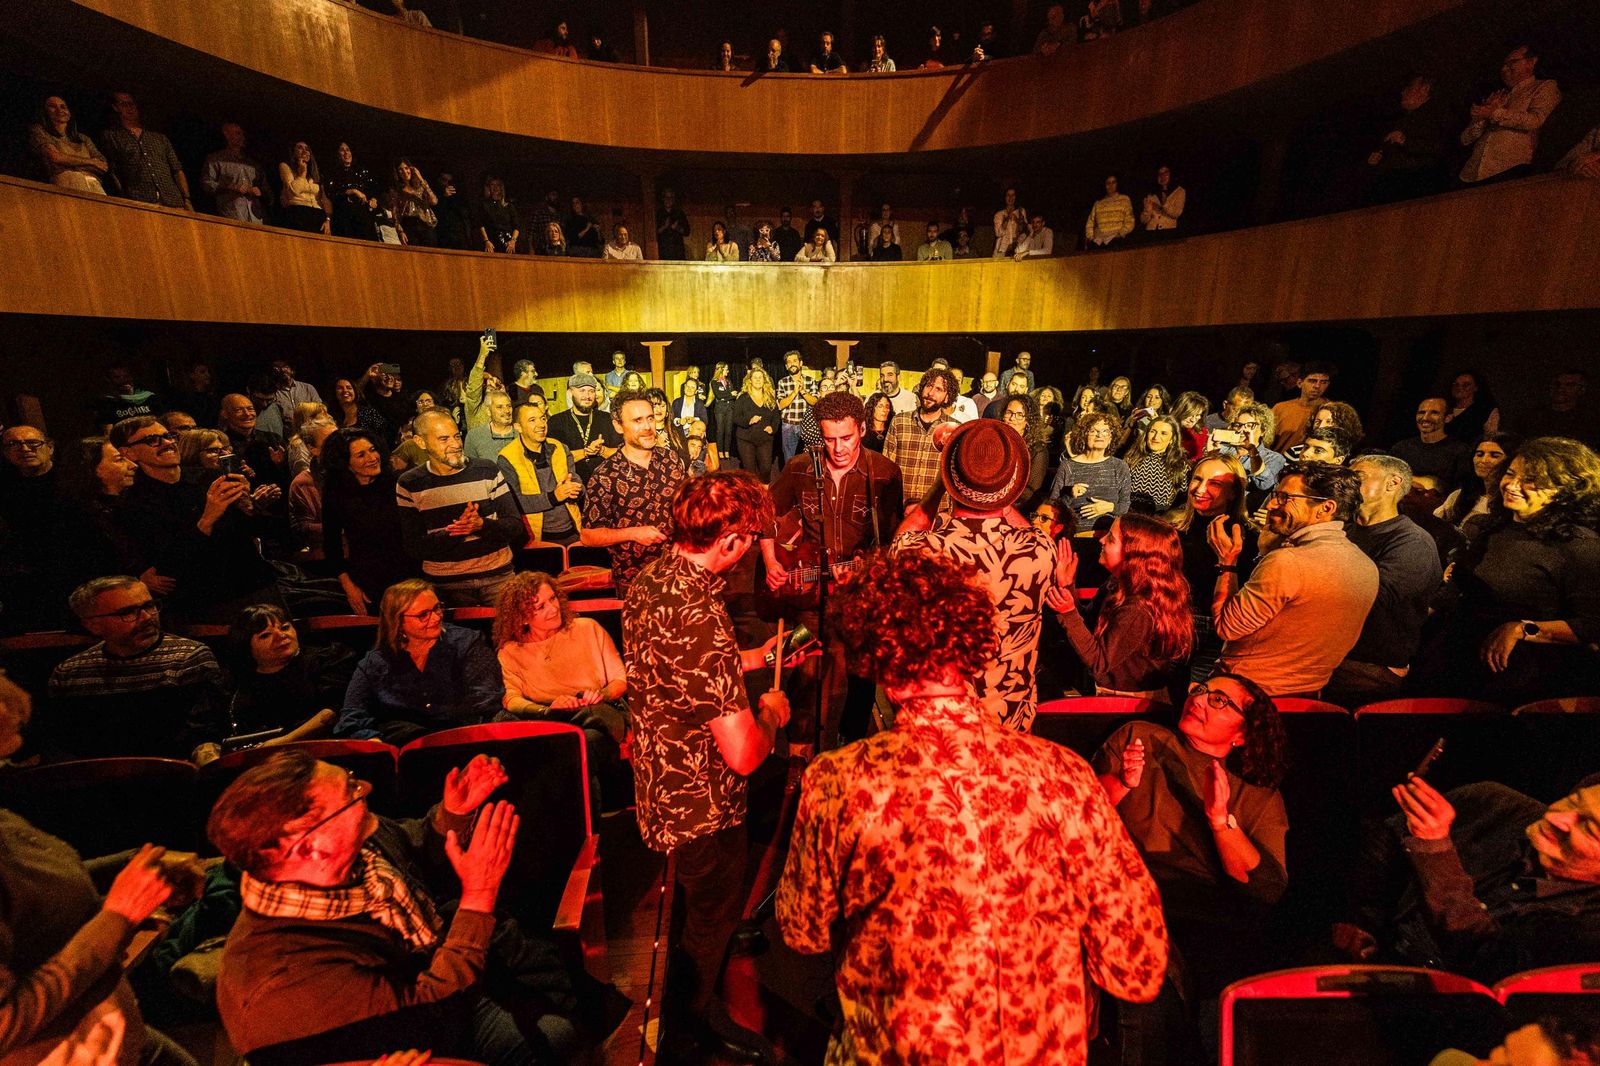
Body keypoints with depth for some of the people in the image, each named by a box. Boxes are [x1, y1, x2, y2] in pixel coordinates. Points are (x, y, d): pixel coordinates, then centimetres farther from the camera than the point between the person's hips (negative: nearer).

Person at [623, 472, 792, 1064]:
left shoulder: (649, 577, -7)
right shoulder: (702, 621, -37)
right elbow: (742, 754, -34)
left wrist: (751, 658, 10)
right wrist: (770, 712, -14)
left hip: (662, 786, 8)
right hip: (702, 807, -8)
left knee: (701, 907, 31)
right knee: (711, 921, 21)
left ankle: (694, 998, 56)